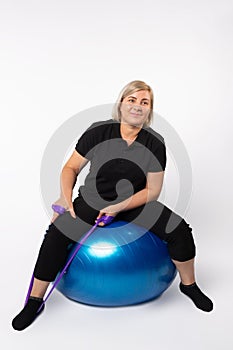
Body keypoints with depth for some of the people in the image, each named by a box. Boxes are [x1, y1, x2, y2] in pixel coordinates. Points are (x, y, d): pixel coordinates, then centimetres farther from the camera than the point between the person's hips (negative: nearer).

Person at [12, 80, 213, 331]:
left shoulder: (155, 142, -9)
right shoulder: (98, 131, -12)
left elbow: (152, 190, -7)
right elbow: (71, 167, -4)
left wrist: (119, 208, -19)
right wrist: (66, 196, -22)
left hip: (134, 203, 2)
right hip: (92, 200, -1)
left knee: (180, 230, -15)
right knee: (57, 233, -25)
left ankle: (189, 285, 15)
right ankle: (34, 302, -3)